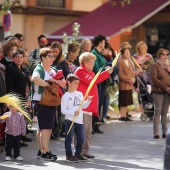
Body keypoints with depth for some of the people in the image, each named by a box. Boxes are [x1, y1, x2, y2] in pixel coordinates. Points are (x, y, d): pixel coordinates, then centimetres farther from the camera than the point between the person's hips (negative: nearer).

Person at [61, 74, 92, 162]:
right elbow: (63, 110, -12)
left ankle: (77, 154, 23)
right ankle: (69, 155, 3)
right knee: (69, 138, -4)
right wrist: (73, 113, -22)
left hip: (79, 120, 6)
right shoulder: (65, 96, -7)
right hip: (69, 120, -6)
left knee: (81, 138, 8)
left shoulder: (79, 94, 12)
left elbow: (84, 106, 15)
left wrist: (88, 101, -4)